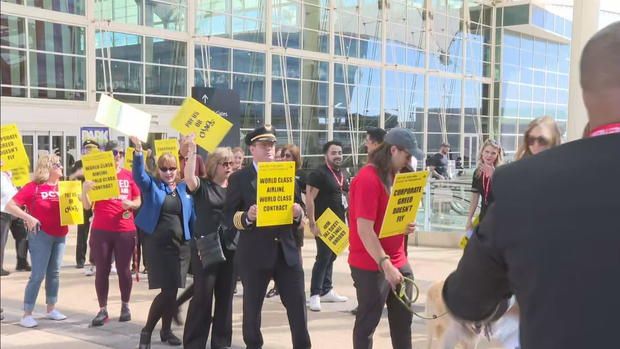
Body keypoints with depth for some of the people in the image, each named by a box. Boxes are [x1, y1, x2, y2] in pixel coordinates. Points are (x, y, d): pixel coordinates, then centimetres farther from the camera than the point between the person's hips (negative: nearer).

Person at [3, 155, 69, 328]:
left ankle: (51, 309, 24)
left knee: (54, 273, 13)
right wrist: (28, 217, -21)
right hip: (41, 234, -5)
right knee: (38, 274, -6)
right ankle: (27, 314, 2)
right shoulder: (33, 187, -8)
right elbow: (9, 206, -11)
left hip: (60, 235, 5)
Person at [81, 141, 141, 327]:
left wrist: (130, 204, -11)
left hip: (125, 231, 1)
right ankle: (103, 310, 10)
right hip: (100, 231, 0)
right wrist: (85, 190, -18)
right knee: (102, 270, 3)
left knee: (124, 269, 6)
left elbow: (138, 201, 11)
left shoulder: (129, 175, 4)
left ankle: (125, 306, 22)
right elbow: (87, 206, 0)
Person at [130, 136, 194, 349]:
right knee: (167, 290, -10)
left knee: (173, 290, 8)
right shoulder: (151, 185, 3)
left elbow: (192, 217, 11)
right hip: (157, 245, -3)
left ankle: (166, 330, 24)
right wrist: (138, 152, -33)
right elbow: (138, 174, -17)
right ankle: (147, 331, 7)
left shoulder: (184, 189, 9)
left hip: (180, 245, 3)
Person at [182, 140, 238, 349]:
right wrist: (192, 152, -25)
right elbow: (189, 178, -22)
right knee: (202, 296, -3)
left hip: (230, 249, 4)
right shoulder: (203, 186, -1)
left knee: (225, 297, 10)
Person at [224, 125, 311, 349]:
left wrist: (298, 213, -9)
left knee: (298, 305, 4)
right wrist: (247, 216, -23)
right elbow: (228, 216, -4)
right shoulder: (239, 178, -1)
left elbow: (298, 208, 13)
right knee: (252, 306, 11)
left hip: (287, 250, 3)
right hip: (254, 253, -3)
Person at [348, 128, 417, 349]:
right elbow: (364, 229, -23)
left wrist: (405, 225, 1)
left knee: (403, 318, 15)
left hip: (398, 261, 9)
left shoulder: (394, 176, 10)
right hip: (371, 265, -9)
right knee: (368, 321, 3)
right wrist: (385, 264, -26)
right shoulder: (368, 179, -19)